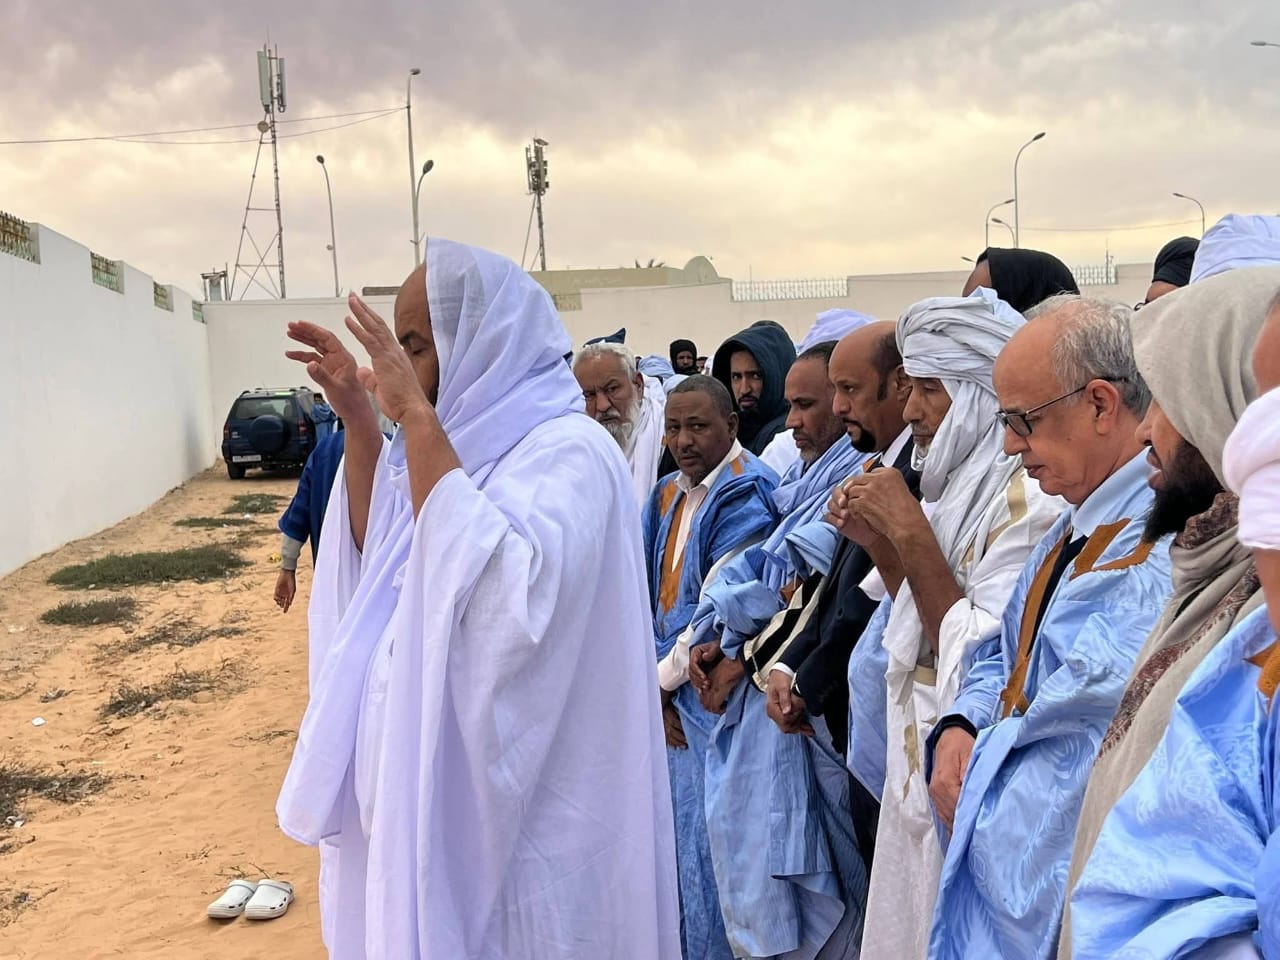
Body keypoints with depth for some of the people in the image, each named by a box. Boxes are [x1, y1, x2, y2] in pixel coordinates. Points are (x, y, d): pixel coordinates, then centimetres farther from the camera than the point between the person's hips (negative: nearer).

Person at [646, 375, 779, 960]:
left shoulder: (747, 496, -12)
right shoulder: (668, 496, 13)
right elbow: (648, 593, 12)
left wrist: (662, 679, -8)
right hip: (662, 698, 8)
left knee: (702, 841, -1)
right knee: (668, 838, 15)